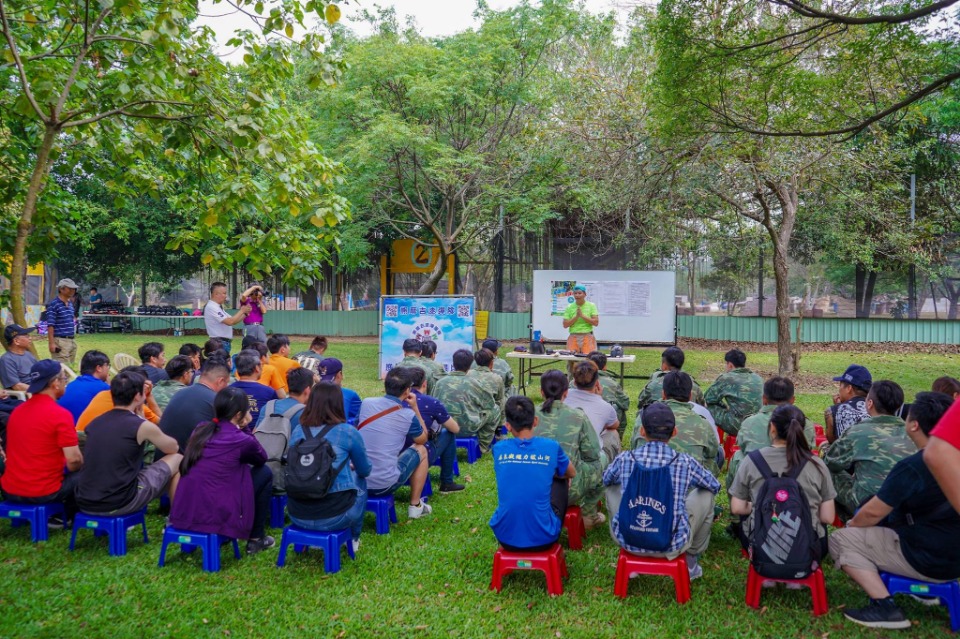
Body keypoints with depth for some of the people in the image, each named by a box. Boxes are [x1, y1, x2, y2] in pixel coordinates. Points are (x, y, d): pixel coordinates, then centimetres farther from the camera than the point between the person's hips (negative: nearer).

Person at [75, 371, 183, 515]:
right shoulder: (142, 426, -7)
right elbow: (173, 448, 13)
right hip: (119, 504, -7)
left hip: (84, 504, 7)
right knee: (177, 460, 11)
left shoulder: (94, 423, 9)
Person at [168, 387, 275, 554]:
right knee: (264, 473, 13)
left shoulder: (200, 429, 6)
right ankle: (256, 538, 19)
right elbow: (261, 459, 13)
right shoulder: (241, 440, -10)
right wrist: (245, 428, 10)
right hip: (216, 517, -7)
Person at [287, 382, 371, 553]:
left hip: (297, 516, 4)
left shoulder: (297, 430, 4)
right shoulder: (347, 432, -8)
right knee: (360, 481, 25)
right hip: (334, 517, -4)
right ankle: (353, 539, 35)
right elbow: (365, 471, 7)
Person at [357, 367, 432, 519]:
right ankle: (415, 506, 25)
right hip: (384, 485, -4)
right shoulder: (408, 415, -9)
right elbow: (423, 439, 12)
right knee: (420, 450, 19)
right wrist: (415, 408, 14)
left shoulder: (366, 403, -1)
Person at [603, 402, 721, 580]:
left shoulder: (625, 459, -9)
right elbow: (715, 485, 11)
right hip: (672, 545, -1)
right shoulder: (685, 462, -11)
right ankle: (691, 560, 28)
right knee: (707, 494, 17)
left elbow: (606, 479, 15)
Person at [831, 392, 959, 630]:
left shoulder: (911, 467, -22)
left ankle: (885, 606, -11)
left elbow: (873, 513, -15)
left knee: (840, 540, -1)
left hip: (927, 561, -8)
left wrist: (852, 524, 7)